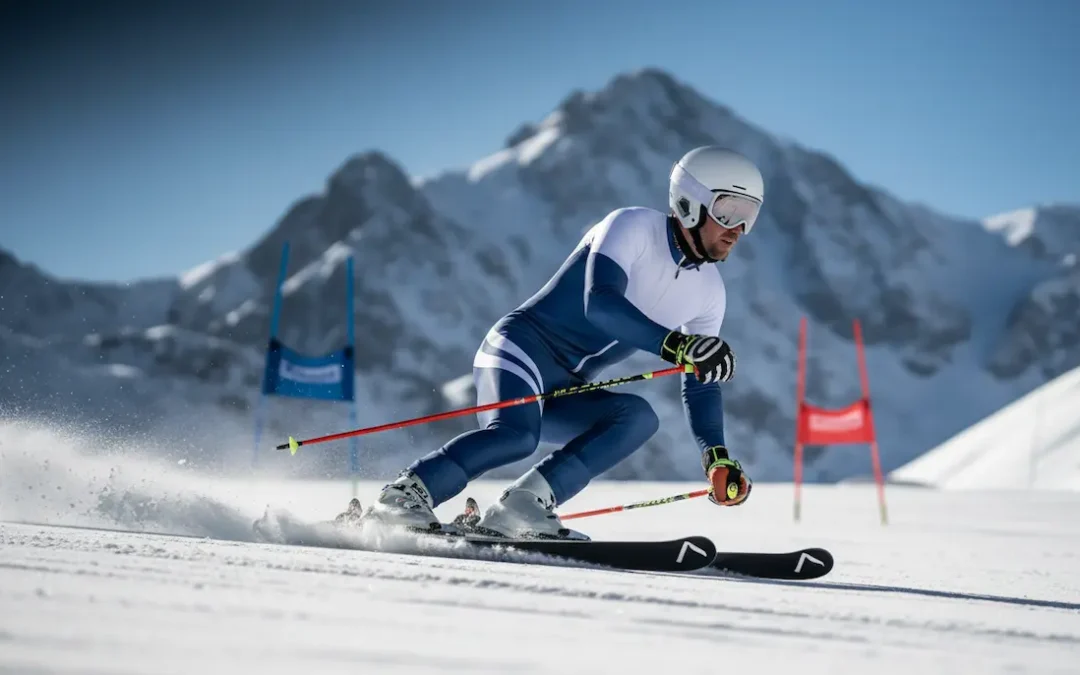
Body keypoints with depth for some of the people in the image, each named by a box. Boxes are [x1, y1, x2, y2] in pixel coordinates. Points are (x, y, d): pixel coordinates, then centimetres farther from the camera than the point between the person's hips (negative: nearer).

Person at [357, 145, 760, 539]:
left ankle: (521, 508, -25)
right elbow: (599, 302, -27)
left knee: (637, 417, -21)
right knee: (517, 433, -35)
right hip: (523, 345, -7)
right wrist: (675, 344, -38)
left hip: (563, 394, 7)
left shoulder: (709, 292, 9)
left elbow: (701, 382, 14)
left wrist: (717, 457, 0)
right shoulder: (633, 226, -11)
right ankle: (404, 496, -25)